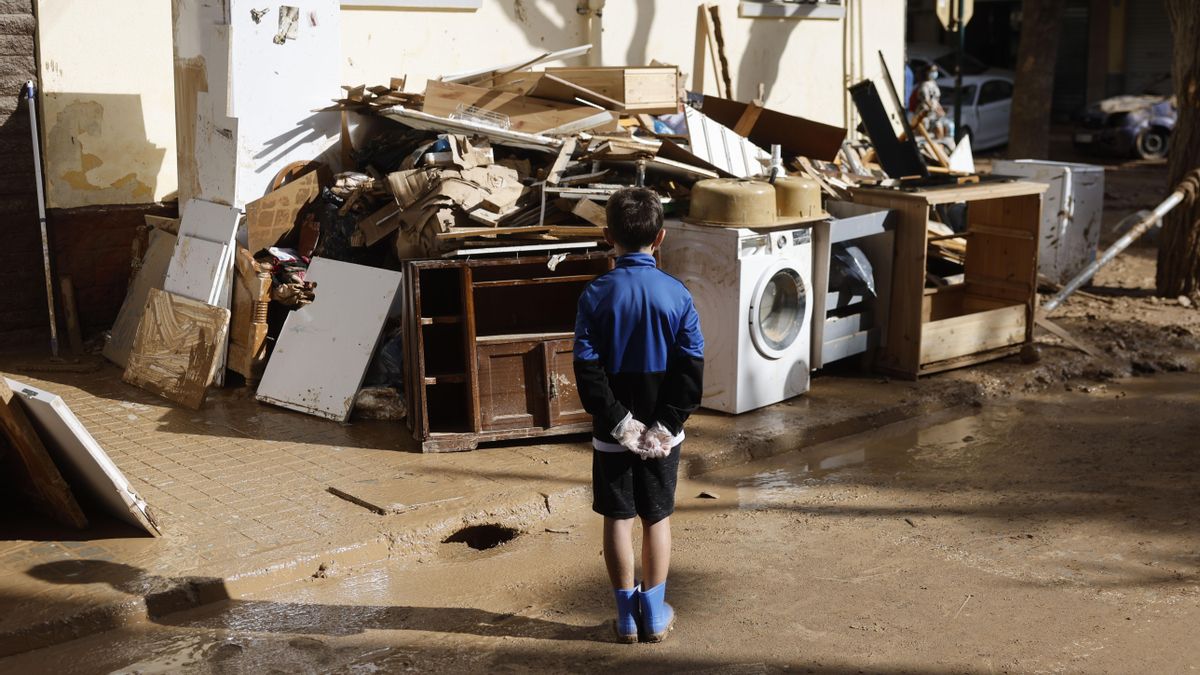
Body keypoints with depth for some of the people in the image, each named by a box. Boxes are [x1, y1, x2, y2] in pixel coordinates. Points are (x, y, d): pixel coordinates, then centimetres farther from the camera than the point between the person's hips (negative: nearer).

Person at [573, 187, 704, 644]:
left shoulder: (596, 295, -10)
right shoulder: (677, 294, -8)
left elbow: (587, 370, -15)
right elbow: (692, 369, -11)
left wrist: (618, 421, -12)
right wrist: (665, 426, -10)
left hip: (612, 432, -1)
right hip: (662, 431, 1)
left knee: (617, 519, 10)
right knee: (657, 518, 13)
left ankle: (627, 615, 18)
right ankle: (655, 615, 21)